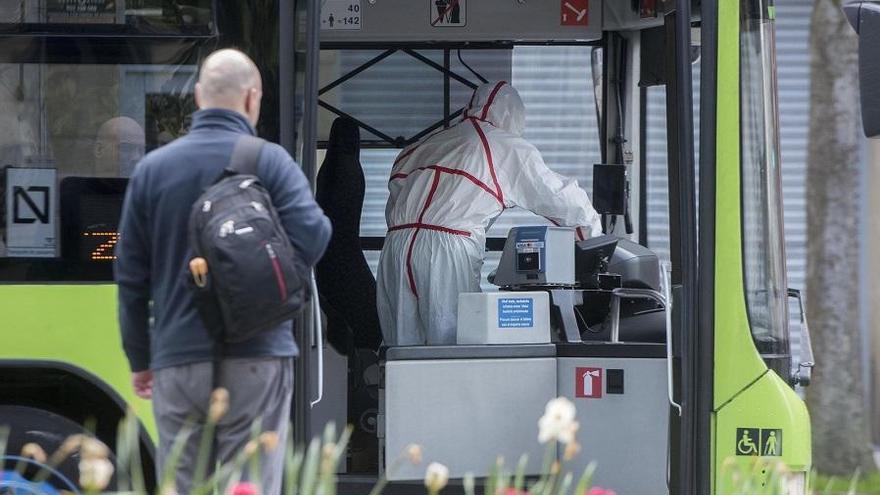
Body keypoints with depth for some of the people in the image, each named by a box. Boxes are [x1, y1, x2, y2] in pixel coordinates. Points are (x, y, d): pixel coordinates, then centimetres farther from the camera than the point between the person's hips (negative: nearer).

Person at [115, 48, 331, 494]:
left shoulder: (151, 169, 7)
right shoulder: (269, 161, -3)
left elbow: (131, 275, 9)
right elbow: (311, 236, -15)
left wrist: (139, 359, 17)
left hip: (177, 360, 3)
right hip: (255, 359, -3)